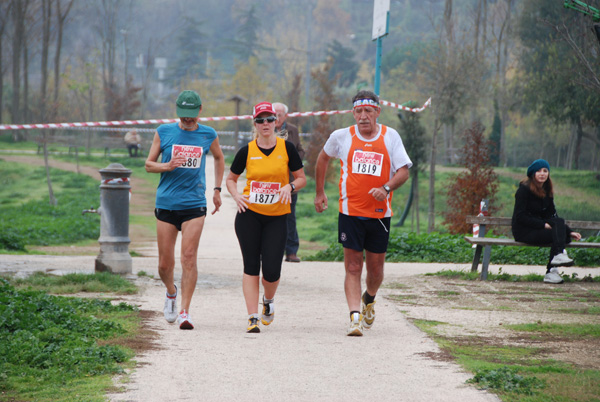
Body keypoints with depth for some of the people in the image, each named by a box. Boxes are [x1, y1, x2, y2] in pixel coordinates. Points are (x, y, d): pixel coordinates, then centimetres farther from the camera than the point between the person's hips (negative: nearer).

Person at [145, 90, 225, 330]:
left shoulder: (208, 135, 5)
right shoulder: (164, 132, 2)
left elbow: (219, 158, 25)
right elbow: (149, 165, 7)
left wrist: (217, 189, 20)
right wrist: (168, 166, -14)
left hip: (194, 205, 0)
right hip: (166, 204, 0)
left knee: (189, 258, -13)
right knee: (165, 263, 2)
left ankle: (184, 312, -11)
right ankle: (171, 292, 34)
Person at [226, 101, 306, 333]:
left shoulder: (286, 148, 1)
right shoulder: (246, 151, 1)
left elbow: (301, 178, 8)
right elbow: (231, 179, 13)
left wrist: (290, 186, -13)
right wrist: (236, 196, -6)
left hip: (277, 216, 0)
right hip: (249, 214, 0)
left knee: (272, 269, -5)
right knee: (251, 267, -3)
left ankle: (268, 300, 27)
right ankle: (253, 317, 0)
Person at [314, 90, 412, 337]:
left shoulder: (390, 136, 1)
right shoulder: (341, 137, 1)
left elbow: (403, 171, -2)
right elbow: (323, 158, 20)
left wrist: (386, 188, -21)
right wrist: (320, 193, 20)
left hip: (380, 213, 1)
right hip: (350, 212, -1)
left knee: (376, 268, 10)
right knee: (353, 267, -8)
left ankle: (369, 299, 39)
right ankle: (355, 317, -11)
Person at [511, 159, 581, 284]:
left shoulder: (547, 191, 13)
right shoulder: (524, 189, -8)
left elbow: (552, 216, 15)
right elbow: (520, 217, -14)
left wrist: (569, 232, 3)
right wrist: (543, 225, -20)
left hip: (538, 227, 7)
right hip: (523, 231, -7)